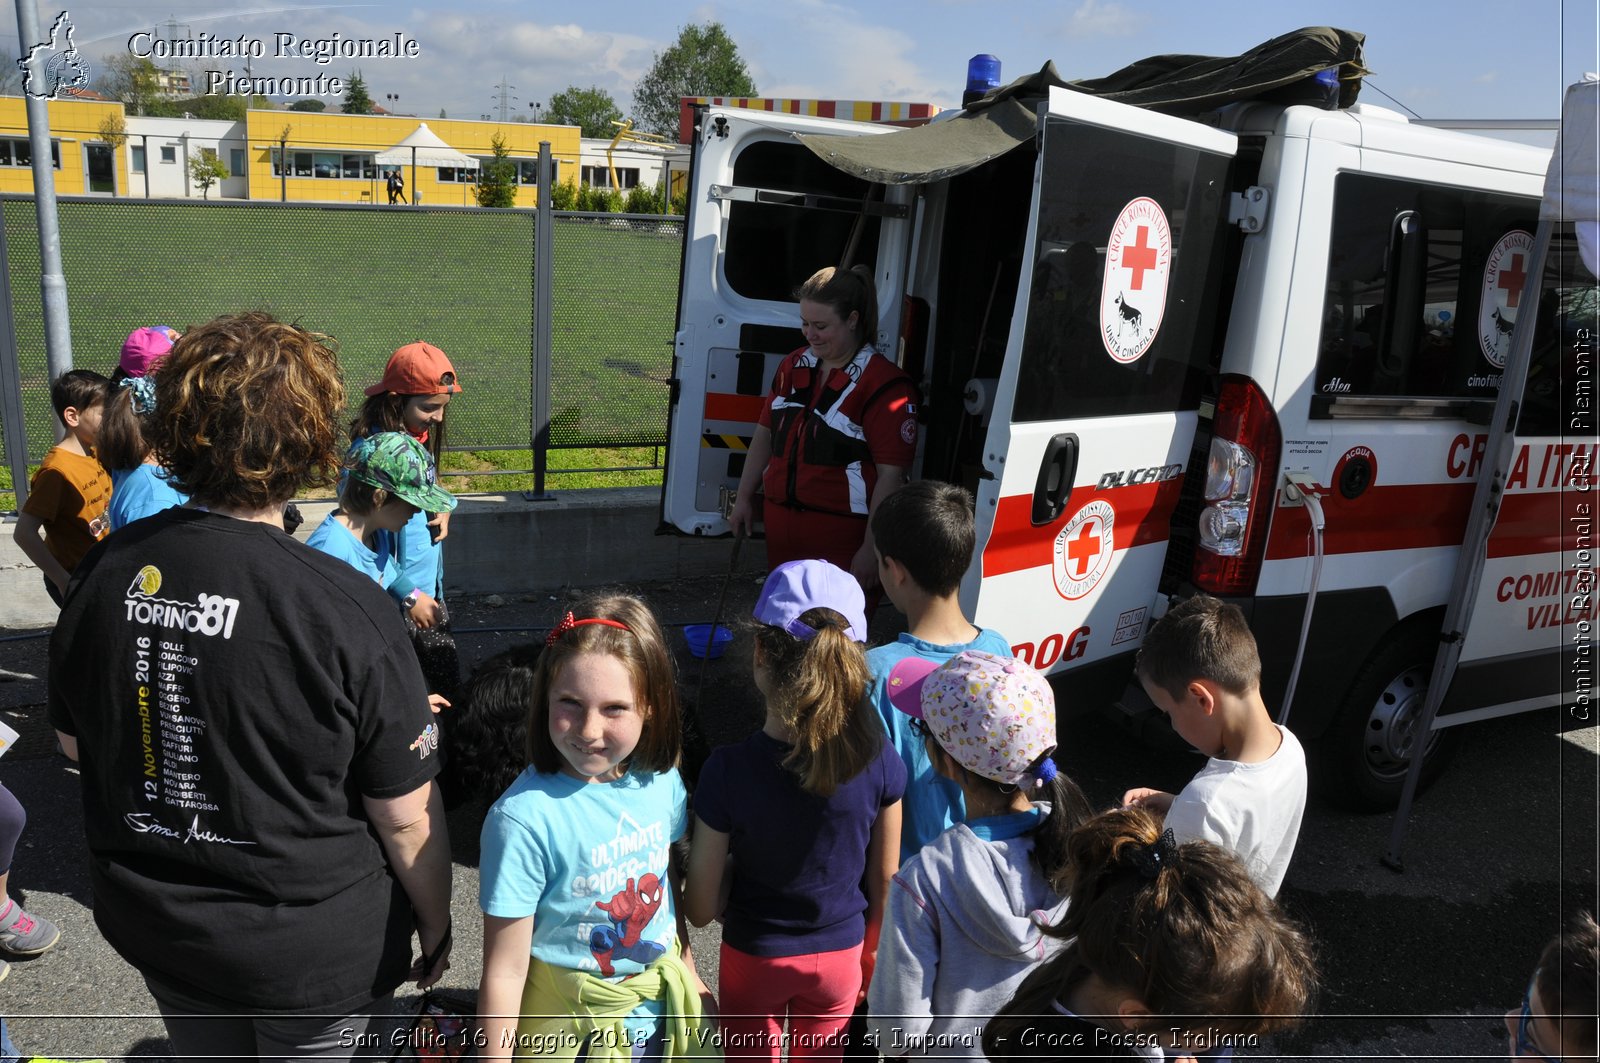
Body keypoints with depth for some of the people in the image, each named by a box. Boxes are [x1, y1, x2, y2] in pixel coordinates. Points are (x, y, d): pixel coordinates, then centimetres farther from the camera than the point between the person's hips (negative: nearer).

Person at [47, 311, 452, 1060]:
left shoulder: (104, 573, -14)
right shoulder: (344, 611, -28)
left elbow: (73, 742, 3)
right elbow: (407, 819, -19)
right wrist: (437, 929, -3)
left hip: (154, 930, 5)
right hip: (318, 954, -4)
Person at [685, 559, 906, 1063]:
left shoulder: (729, 771, -28)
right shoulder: (880, 762, -22)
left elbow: (701, 908, -18)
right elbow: (883, 883, -7)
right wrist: (871, 954, 11)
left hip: (754, 959, -2)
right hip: (840, 956, 2)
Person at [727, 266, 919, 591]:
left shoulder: (884, 384, -14)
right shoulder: (794, 366, 9)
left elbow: (891, 474, -17)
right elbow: (765, 434, 19)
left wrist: (871, 550, -19)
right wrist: (744, 498, 18)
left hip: (841, 539, -7)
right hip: (780, 525, 7)